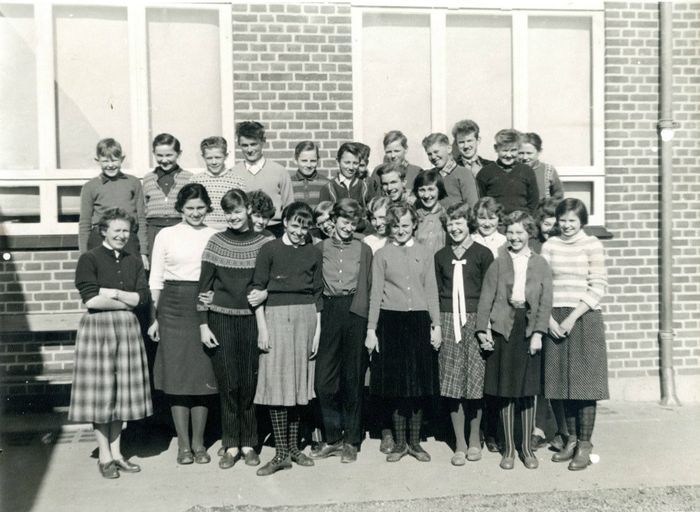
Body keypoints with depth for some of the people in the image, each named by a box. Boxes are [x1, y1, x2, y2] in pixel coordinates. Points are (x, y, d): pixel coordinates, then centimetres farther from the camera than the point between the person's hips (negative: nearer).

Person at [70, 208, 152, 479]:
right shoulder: (89, 259, -4)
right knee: (101, 392, 1)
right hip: (98, 327, -4)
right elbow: (91, 300, -14)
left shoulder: (134, 260, 10)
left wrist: (113, 293, -11)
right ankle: (104, 456, 14)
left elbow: (143, 297, 1)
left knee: (122, 390, 8)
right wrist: (127, 301, -8)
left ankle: (117, 453, 20)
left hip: (128, 329, 4)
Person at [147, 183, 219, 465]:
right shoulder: (166, 235, 5)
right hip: (173, 307, 0)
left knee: (203, 375, 4)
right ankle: (183, 444, 13)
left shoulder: (215, 237, 5)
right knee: (176, 374, 2)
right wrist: (155, 318, 1)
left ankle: (199, 442, 16)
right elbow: (156, 280, 6)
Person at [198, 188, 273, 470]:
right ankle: (230, 445, 16)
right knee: (228, 384, 3)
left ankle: (248, 444, 19)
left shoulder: (266, 242, 2)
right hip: (221, 320, 0)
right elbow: (204, 286, 3)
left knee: (250, 383, 4)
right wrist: (203, 324, -2)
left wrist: (266, 293, -10)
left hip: (252, 320, 0)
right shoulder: (216, 242, 2)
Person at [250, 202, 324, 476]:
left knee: (299, 383, 7)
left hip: (306, 318, 3)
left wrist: (317, 331, 7)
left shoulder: (314, 253, 10)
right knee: (277, 384, -4)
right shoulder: (269, 250, 1)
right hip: (276, 316, -3)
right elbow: (257, 289, 0)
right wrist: (262, 328, -7)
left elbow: (317, 294, 11)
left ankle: (293, 447, 19)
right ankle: (281, 453, 3)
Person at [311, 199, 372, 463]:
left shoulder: (364, 250, 7)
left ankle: (351, 441, 19)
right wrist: (315, 321, 0)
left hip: (355, 313, -1)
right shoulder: (321, 248, 9)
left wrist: (370, 324, -4)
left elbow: (368, 288, 4)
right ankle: (333, 438, 17)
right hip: (329, 312, 1)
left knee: (353, 378, 6)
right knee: (324, 379, 0)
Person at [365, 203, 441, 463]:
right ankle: (399, 442, 18)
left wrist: (436, 325, 3)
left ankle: (415, 442, 19)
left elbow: (431, 291, 9)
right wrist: (371, 329, -2)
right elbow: (375, 294, 3)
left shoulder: (424, 253, 8)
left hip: (419, 322, 1)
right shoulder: (382, 255, 3)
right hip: (391, 322, -1)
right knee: (395, 384, 4)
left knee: (419, 383, 6)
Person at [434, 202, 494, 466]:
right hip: (448, 321, 3)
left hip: (475, 320, -2)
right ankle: (460, 444, 11)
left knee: (476, 381, 2)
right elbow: (437, 292, 13)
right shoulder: (441, 256, 11)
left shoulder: (482, 254, 1)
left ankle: (475, 439, 20)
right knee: (452, 384, 2)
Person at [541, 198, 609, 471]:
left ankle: (584, 445, 7)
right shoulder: (550, 245, 8)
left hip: (585, 319, -3)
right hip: (555, 321, 3)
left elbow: (597, 287, -5)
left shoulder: (592, 245, 0)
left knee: (584, 382, -2)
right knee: (563, 382, 8)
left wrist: (573, 317, -13)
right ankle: (571, 440, 20)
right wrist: (549, 319, -7)